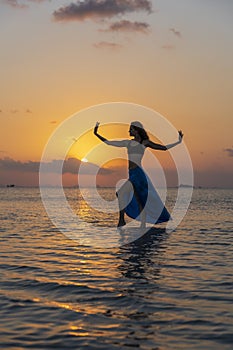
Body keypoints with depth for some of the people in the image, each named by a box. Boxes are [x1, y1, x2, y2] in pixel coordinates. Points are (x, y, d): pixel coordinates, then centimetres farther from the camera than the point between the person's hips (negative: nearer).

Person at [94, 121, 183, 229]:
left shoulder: (145, 143, 1)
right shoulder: (128, 143, 13)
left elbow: (164, 148, 4)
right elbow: (108, 142, 16)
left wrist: (178, 142, 1)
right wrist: (96, 134, 14)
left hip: (138, 174, -5)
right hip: (132, 175, 5)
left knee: (121, 193, -16)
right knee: (140, 202, 7)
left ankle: (121, 219, -7)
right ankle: (143, 226, 9)